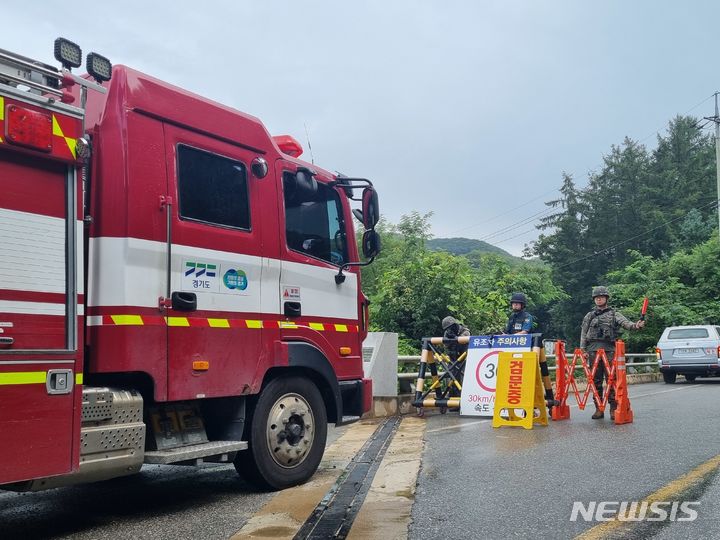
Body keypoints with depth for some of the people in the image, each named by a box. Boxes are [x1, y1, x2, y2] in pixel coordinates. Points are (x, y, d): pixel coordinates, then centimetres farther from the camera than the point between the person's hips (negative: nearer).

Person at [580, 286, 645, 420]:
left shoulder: (614, 314, 10)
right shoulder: (589, 316, 17)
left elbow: (626, 323, -8)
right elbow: (583, 334, 16)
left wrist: (635, 325, -30)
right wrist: (582, 350, 5)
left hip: (609, 350, -2)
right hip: (593, 350, 3)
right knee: (596, 381, 4)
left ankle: (613, 409, -2)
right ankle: (598, 409, 11)